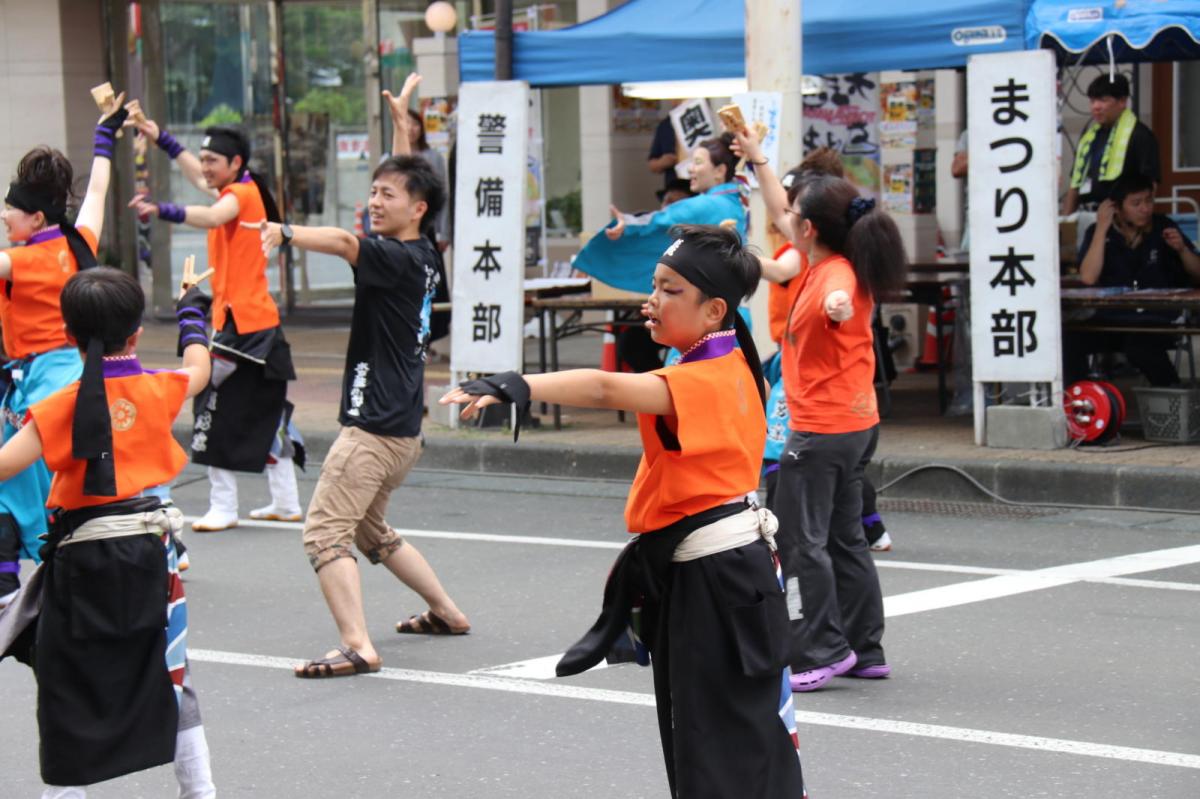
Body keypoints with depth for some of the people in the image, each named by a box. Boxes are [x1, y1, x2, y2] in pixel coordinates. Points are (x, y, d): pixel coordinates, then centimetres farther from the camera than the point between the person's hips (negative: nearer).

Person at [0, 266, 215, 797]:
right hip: (147, 547, 4)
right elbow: (198, 366, 21)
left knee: (66, 692, 6)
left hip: (81, 557, -4)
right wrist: (192, 314, 39)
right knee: (169, 677, 17)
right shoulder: (159, 391, -2)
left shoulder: (64, 406, -12)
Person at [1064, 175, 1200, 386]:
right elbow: (1088, 278, -12)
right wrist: (1102, 229, -9)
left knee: (1139, 347, -34)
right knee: (1070, 338, -26)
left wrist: (1182, 249, -10)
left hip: (1157, 322, -1)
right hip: (1111, 320, 1)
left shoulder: (1163, 228, 6)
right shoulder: (1098, 233, 6)